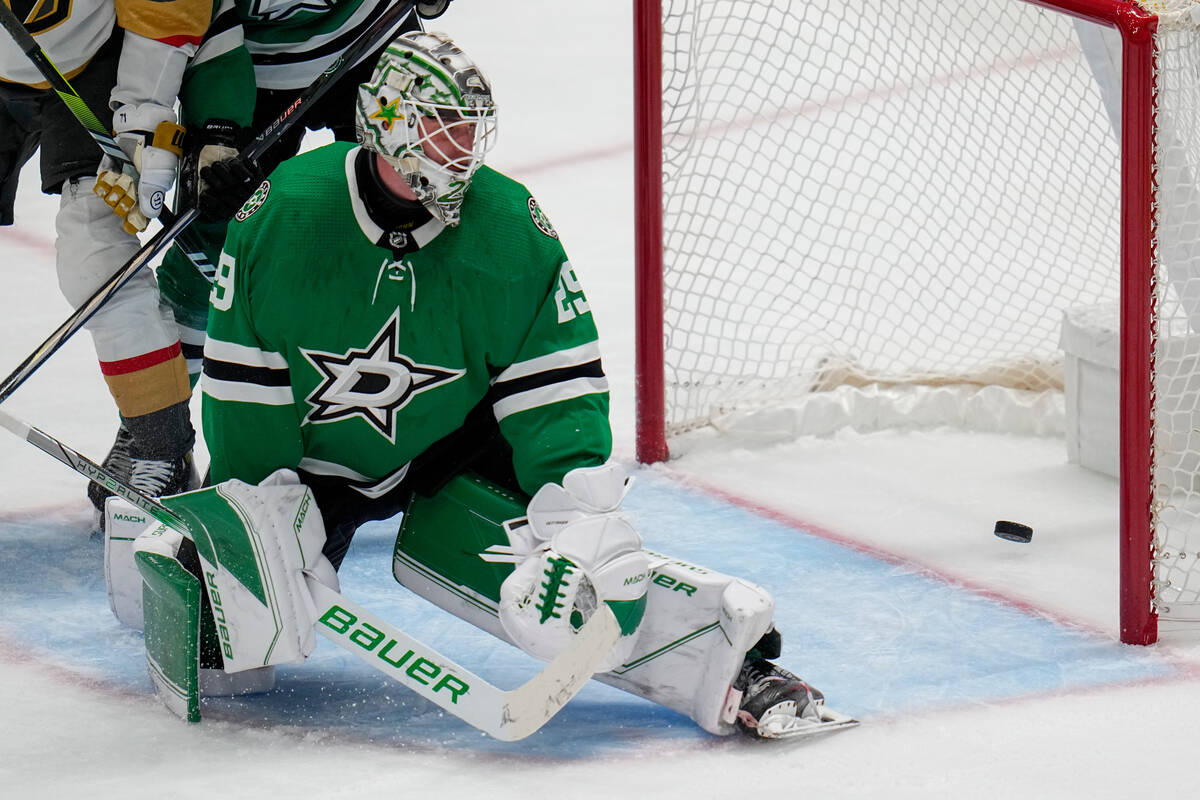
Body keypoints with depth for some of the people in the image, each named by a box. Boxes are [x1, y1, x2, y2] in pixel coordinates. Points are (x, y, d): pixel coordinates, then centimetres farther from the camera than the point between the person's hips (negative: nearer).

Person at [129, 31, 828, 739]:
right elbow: (243, 383, -11)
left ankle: (724, 657, -28)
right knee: (254, 617, -22)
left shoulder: (513, 230, -16)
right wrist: (262, 501, -12)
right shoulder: (283, 214, -19)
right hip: (309, 458, 0)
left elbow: (558, 389, -14)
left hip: (455, 451, 0)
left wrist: (580, 518, -26)